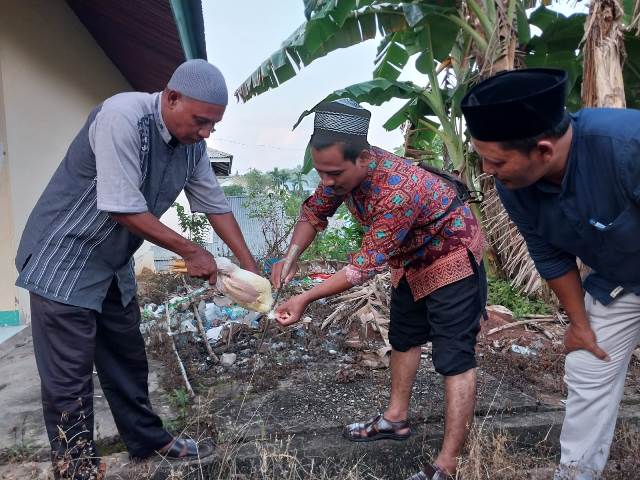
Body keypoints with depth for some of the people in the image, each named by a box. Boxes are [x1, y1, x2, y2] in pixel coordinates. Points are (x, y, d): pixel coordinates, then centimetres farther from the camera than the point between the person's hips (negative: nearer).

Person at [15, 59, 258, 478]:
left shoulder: (192, 145, -3)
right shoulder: (123, 116, -26)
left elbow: (216, 206, 4)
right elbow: (123, 208, -28)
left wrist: (251, 268, 1)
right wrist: (190, 252, -19)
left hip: (114, 266, 8)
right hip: (63, 260, -7)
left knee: (127, 360, 17)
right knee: (70, 378, -1)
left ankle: (149, 440, 34)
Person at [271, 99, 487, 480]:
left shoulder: (398, 190, -40)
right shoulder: (345, 170, -15)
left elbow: (368, 263, -33)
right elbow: (315, 211, -1)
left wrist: (307, 299, -31)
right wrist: (290, 259, -16)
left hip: (452, 259, -9)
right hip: (411, 259, 9)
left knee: (455, 358, -8)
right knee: (404, 338, 19)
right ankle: (396, 419, 37)